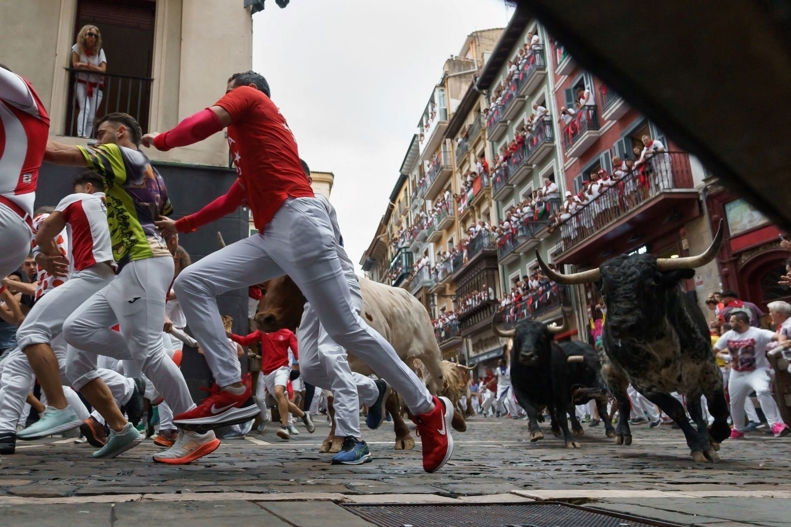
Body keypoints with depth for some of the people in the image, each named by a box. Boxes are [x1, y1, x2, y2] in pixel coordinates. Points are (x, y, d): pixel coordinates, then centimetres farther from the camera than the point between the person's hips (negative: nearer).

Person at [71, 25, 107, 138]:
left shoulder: (99, 50, 1)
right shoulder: (77, 47, 0)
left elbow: (103, 70, -10)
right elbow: (75, 65, -6)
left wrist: (86, 65, -17)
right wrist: (94, 68, -7)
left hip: (96, 86, 2)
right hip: (81, 84, -2)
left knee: (91, 117, -5)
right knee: (85, 108, -24)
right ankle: (81, 136, -33)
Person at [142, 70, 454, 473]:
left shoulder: (248, 95, 11)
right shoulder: (250, 137, 34)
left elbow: (205, 122, -7)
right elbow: (233, 199, 37)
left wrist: (160, 140, 10)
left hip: (297, 224, -9)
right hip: (269, 236, 9)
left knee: (346, 329, -10)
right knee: (190, 283, -1)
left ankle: (429, 409, 2)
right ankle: (232, 389, -7)